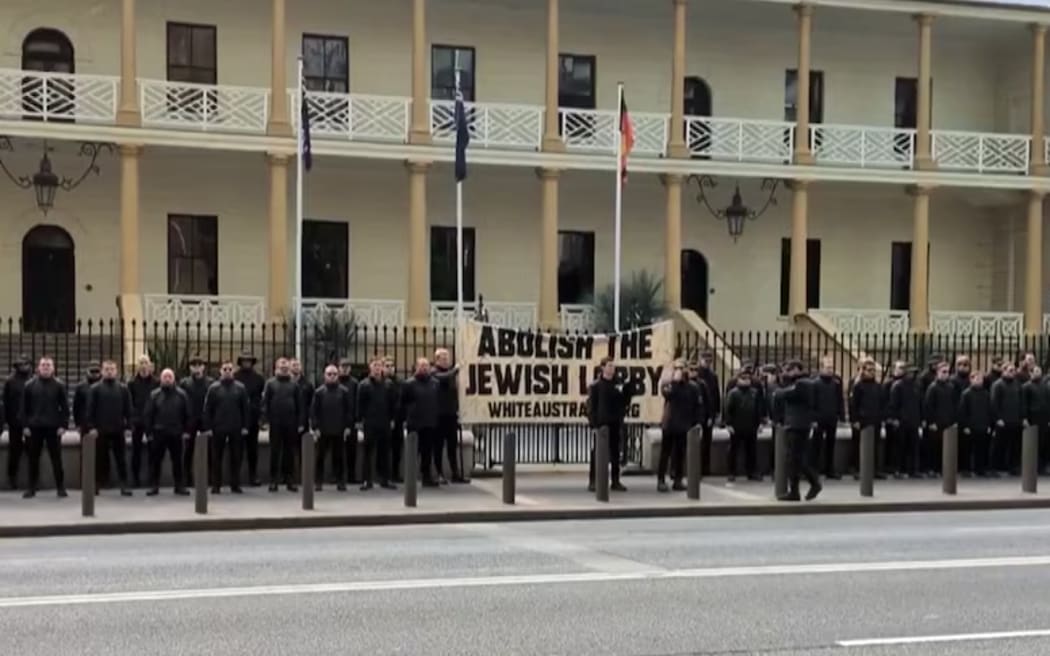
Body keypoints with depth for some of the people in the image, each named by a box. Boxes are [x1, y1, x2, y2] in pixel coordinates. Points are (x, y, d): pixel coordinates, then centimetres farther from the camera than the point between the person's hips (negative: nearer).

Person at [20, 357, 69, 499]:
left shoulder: (59, 385, 2)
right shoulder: (30, 385, 4)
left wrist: (63, 425, -7)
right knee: (33, 459, 6)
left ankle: (60, 487, 8)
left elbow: (65, 407, 1)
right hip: (34, 427, 1)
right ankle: (31, 488, 13)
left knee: (56, 458, 2)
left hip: (53, 427, -1)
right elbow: (24, 407, 5)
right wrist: (25, 426, -2)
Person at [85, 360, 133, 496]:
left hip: (118, 430, 1)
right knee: (100, 459, 5)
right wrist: (91, 427, -9)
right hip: (100, 430, -1)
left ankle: (124, 486, 3)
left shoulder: (123, 388, 7)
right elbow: (90, 409, -2)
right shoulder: (95, 389, 2)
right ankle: (96, 486, 12)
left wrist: (128, 425, -2)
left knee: (121, 459, 2)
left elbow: (128, 409, 6)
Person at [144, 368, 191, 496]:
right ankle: (154, 486, 9)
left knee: (177, 461, 6)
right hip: (159, 433, 0)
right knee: (156, 461, 3)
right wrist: (149, 432, -2)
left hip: (176, 433, 0)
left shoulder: (181, 395, 2)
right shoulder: (155, 395, 2)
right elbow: (148, 414, 3)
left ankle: (179, 486, 13)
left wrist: (186, 431, -1)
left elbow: (188, 415, 4)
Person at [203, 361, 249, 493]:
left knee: (236, 457, 5)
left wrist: (245, 426, -2)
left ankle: (235, 484, 13)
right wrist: (207, 427, -6)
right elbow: (207, 409, 0)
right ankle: (216, 485, 10)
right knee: (216, 457, 3)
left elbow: (246, 408, 4)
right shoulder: (213, 388, 1)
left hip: (236, 429, 1)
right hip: (218, 428, -1)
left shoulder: (240, 388, 4)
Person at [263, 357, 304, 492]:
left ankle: (290, 480, 11)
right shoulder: (270, 383, 3)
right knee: (275, 452, 3)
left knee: (290, 452, 6)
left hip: (291, 424, 1)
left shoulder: (294, 384, 6)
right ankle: (273, 480, 8)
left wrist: (300, 423, 0)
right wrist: (266, 420, -8)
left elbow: (300, 405, 6)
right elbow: (265, 402, 0)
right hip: (275, 423, -1)